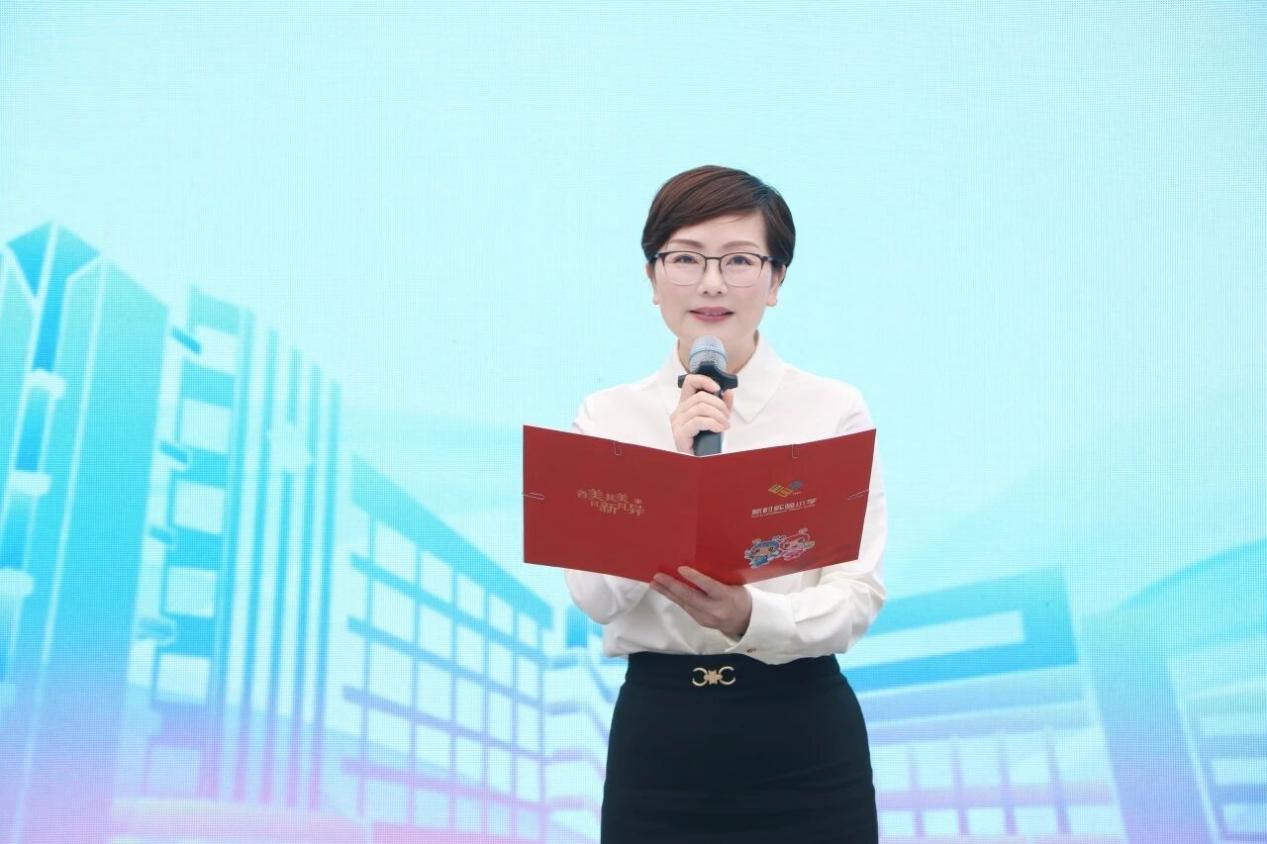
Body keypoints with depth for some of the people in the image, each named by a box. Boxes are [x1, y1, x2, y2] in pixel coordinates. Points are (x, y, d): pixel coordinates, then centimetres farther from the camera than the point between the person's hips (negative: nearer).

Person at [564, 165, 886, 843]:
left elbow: (859, 597, -9)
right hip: (657, 735, 1)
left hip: (803, 742, -1)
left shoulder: (835, 410, -5)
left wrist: (749, 617, -27)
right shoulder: (605, 417, -1)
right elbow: (594, 596, -9)